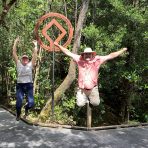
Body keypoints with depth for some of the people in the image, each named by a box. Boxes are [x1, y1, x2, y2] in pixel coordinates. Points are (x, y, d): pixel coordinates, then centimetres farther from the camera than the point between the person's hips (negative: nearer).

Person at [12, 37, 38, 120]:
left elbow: (35, 54, 6)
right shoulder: (18, 64, 9)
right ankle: (18, 114, 28)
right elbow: (14, 52, 6)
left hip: (29, 85, 0)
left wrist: (35, 45, 9)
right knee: (19, 103, -7)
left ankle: (26, 109, 29)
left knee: (31, 103, -9)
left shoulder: (30, 64, 8)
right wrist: (15, 42, 6)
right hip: (20, 85, 0)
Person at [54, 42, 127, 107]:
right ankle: (85, 98, 30)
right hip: (82, 88, 0)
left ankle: (91, 100, 29)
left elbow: (110, 56, -4)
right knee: (80, 104, -6)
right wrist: (58, 45, -2)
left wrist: (122, 50, -4)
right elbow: (68, 52, 0)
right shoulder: (79, 59, -5)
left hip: (93, 88, 0)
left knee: (96, 103, -9)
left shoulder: (97, 60, -6)